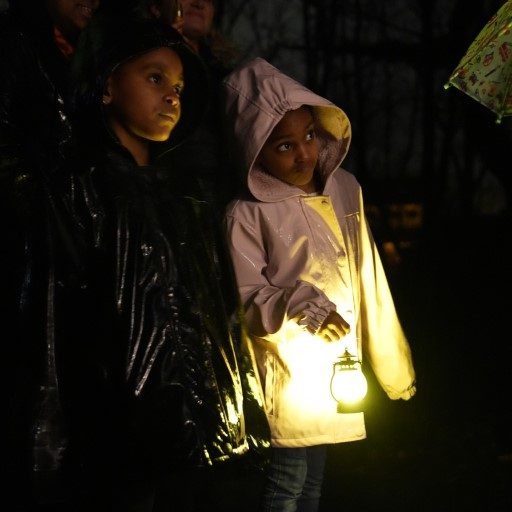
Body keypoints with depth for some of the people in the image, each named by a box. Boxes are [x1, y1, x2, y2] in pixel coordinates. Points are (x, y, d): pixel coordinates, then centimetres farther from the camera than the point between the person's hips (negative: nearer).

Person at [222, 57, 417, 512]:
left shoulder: (346, 188, 4)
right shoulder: (247, 215, -13)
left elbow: (369, 281, 10)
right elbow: (243, 304, -14)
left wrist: (389, 359, 13)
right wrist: (297, 304, -32)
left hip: (336, 370, 6)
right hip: (288, 375, -6)